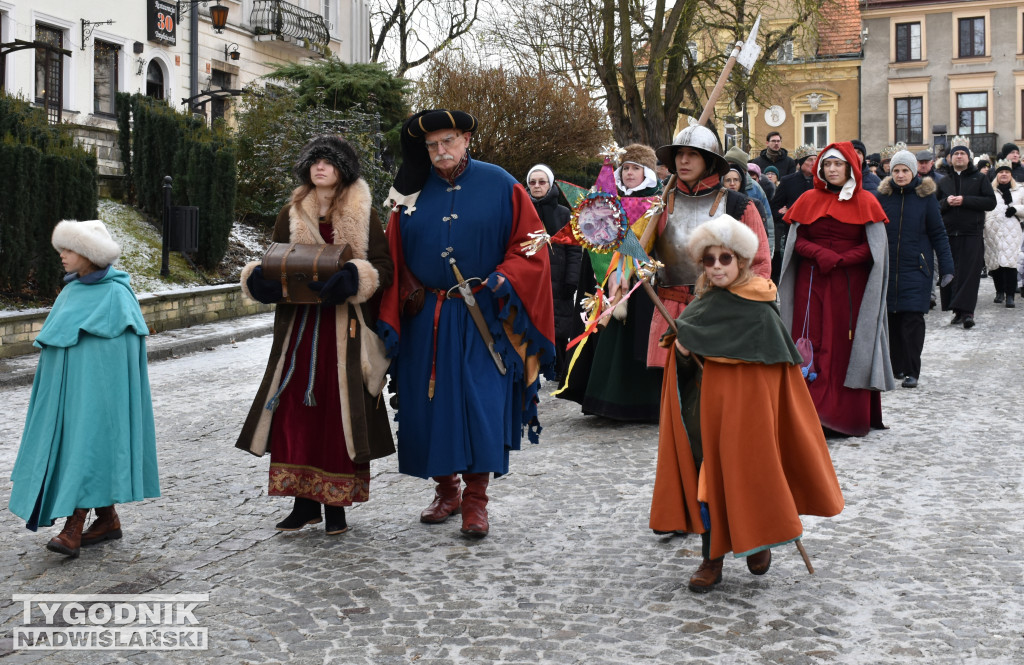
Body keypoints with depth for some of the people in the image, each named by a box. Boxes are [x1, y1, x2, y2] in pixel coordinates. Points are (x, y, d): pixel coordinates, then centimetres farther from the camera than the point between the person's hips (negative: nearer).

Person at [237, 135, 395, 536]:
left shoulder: (363, 214, 3)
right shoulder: (291, 214, 12)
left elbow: (384, 266, -3)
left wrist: (352, 279, -21)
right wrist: (259, 278, -7)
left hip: (345, 327, -3)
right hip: (298, 326, 3)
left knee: (339, 412, -3)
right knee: (295, 409, -1)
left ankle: (336, 503, 7)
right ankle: (304, 502, 9)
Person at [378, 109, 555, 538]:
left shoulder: (499, 185, 2)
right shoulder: (412, 194, 8)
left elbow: (529, 244, 1)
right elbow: (394, 259, 8)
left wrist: (505, 279, -15)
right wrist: (389, 320, 1)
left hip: (483, 320, -3)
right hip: (425, 321, 3)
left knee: (482, 404, -7)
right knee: (431, 404, 6)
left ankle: (476, 500, 3)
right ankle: (446, 490, 23)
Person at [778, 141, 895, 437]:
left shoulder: (865, 202, 4)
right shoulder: (809, 200, 9)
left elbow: (873, 246, -1)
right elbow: (797, 240, 5)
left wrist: (840, 259, -15)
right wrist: (820, 254, -14)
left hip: (851, 286, -1)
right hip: (813, 282, 1)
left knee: (849, 346, -1)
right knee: (814, 345, -3)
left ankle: (851, 415, 6)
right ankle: (814, 411, -1)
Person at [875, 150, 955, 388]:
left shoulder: (925, 196, 0)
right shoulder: (883, 195, 5)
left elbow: (938, 233, 1)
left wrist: (946, 267, -3)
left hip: (916, 268, -2)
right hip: (887, 268, 2)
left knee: (912, 318, -8)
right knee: (892, 318, 5)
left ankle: (911, 371, -2)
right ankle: (896, 366, 18)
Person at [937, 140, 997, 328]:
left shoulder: (980, 179, 9)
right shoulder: (942, 182, 17)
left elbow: (991, 202, -2)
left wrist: (965, 200, -12)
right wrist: (946, 202, -8)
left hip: (972, 234, -3)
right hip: (948, 234, 3)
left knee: (969, 273, -9)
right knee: (950, 273, 0)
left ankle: (966, 310, -12)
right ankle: (959, 311, 7)